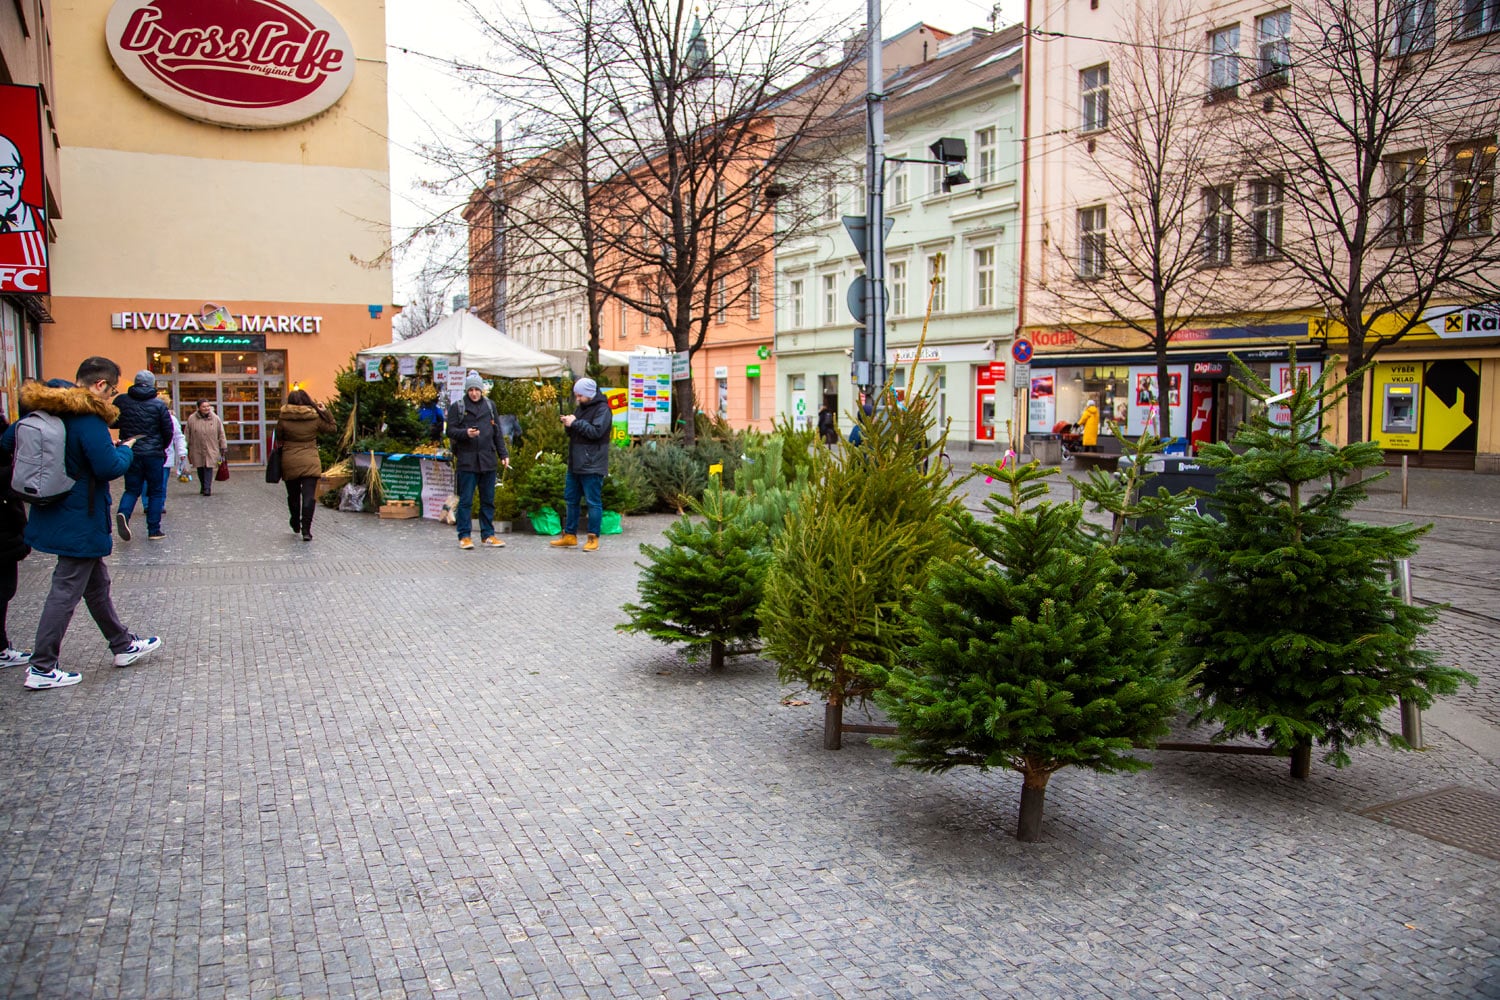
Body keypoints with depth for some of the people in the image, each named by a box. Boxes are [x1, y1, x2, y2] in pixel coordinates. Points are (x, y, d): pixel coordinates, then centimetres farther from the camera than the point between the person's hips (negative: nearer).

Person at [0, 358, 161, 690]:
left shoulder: (45, 409, 5)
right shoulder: (87, 417, -21)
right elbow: (109, 467, -24)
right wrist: (126, 449, -5)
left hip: (56, 513, 9)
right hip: (80, 521, -9)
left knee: (97, 583, 19)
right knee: (66, 591, 0)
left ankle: (123, 645, 32)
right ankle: (41, 669, 7)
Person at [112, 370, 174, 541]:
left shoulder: (121, 400, 2)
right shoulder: (158, 404, -5)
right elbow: (168, 431, -3)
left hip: (130, 452, 2)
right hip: (154, 454, -2)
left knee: (132, 489, 12)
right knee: (156, 492, 8)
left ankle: (123, 513, -17)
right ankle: (154, 530, 8)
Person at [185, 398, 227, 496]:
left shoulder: (215, 419, 2)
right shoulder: (192, 419, 1)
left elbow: (221, 434, 8)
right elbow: (187, 435, 7)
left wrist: (223, 448, 7)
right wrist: (187, 449, 8)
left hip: (211, 450, -1)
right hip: (197, 450, 1)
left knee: (209, 468, -9)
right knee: (200, 469, 9)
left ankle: (207, 489, -8)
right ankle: (203, 487, 25)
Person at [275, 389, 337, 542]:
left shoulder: (283, 419, -5)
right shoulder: (315, 418, -3)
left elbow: (279, 439, 5)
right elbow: (332, 428, 10)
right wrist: (326, 411, 12)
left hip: (289, 462, 1)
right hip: (310, 462, -1)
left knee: (293, 494, 19)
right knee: (309, 496, -4)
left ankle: (296, 523, 37)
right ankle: (306, 530, -11)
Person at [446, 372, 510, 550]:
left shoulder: (490, 406, 13)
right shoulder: (457, 407, 3)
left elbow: (498, 433, 16)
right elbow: (450, 431, -1)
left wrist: (503, 454, 10)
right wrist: (465, 433, -20)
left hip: (488, 460, 3)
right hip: (466, 460, -3)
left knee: (488, 500, 9)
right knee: (465, 500, -1)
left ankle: (488, 534, 17)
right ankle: (464, 536, 6)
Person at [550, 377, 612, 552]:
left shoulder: (602, 409, -11)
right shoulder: (580, 408, 17)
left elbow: (596, 431, -22)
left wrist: (575, 423, -18)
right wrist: (568, 424, 1)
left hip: (592, 465, -9)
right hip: (575, 464, 9)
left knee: (593, 502, -3)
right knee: (571, 500, 14)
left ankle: (593, 538, 4)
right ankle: (569, 536, 23)